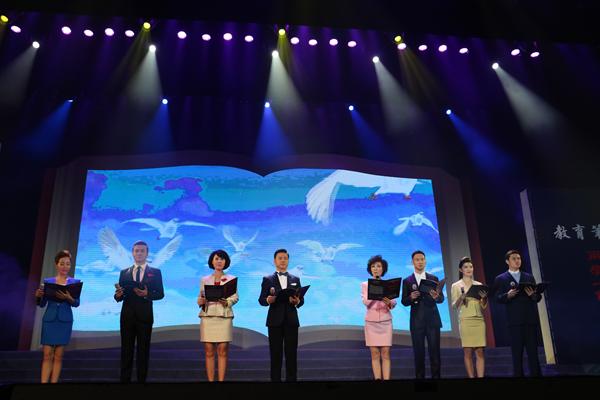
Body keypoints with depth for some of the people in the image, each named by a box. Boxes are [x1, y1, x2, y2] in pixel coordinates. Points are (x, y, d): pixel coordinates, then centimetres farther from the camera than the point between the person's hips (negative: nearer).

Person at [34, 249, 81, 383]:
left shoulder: (75, 282, 3)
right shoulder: (47, 281, 7)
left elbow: (77, 303, -5)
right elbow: (42, 304, 7)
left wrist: (68, 298, -25)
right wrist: (38, 296, -14)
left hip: (65, 320, -1)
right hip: (49, 319, 1)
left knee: (58, 356, 3)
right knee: (47, 355, -2)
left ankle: (54, 382, 6)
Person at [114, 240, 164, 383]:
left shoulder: (155, 272, 4)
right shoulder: (124, 272, 10)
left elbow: (160, 294, -2)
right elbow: (119, 296, 3)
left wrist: (147, 294, -20)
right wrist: (118, 295, -20)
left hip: (145, 316, -1)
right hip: (127, 316, 2)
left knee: (143, 350, 5)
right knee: (126, 350, 6)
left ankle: (141, 380, 11)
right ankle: (125, 379, 13)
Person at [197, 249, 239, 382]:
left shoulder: (231, 279, 10)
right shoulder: (204, 280, 13)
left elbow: (235, 297, 2)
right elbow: (200, 298, 10)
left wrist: (226, 302, -17)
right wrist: (201, 302, -13)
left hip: (224, 317, -1)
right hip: (207, 316, 1)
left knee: (222, 351, -4)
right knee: (209, 351, 0)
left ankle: (221, 380, 1)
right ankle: (210, 380, 5)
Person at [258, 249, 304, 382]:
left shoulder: (295, 279, 12)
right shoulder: (267, 279, 5)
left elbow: (301, 300, 6)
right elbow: (261, 300, -1)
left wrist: (297, 301, -16)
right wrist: (268, 300, -22)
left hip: (291, 321, 2)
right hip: (275, 321, -1)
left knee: (291, 353, 2)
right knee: (275, 354, 2)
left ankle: (291, 379, 8)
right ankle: (275, 379, 9)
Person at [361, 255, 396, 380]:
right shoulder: (365, 285, 5)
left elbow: (394, 303, 0)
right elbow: (366, 302, -9)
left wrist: (389, 302, -22)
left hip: (385, 321, 0)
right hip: (371, 322, 0)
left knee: (385, 353, -4)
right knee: (375, 354, -1)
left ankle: (386, 379, -4)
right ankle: (377, 379, 1)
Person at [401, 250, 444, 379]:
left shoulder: (434, 278, 8)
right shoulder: (407, 281, 6)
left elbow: (441, 298, 2)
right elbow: (404, 302, 1)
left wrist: (436, 297, -21)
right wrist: (411, 297, -20)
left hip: (433, 319, 0)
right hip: (417, 320, 0)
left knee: (435, 351, -1)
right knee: (418, 352, 3)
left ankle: (436, 376, 6)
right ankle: (420, 377, 9)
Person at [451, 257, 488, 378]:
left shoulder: (479, 284, 13)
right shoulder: (456, 286, 4)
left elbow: (484, 306, 11)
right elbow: (454, 306, -1)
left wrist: (484, 298, -9)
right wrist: (461, 298, -20)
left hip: (479, 320, 3)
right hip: (465, 321, -3)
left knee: (480, 352, -2)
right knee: (468, 352, -2)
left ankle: (481, 377, -2)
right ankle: (471, 377, 3)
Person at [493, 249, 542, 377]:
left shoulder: (529, 277, 16)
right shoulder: (500, 279, 6)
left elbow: (538, 298, 9)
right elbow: (499, 298, -4)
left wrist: (533, 294, -13)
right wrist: (508, 295, -24)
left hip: (531, 319, 3)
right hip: (514, 320, -2)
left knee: (533, 352, 4)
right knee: (517, 353, 1)